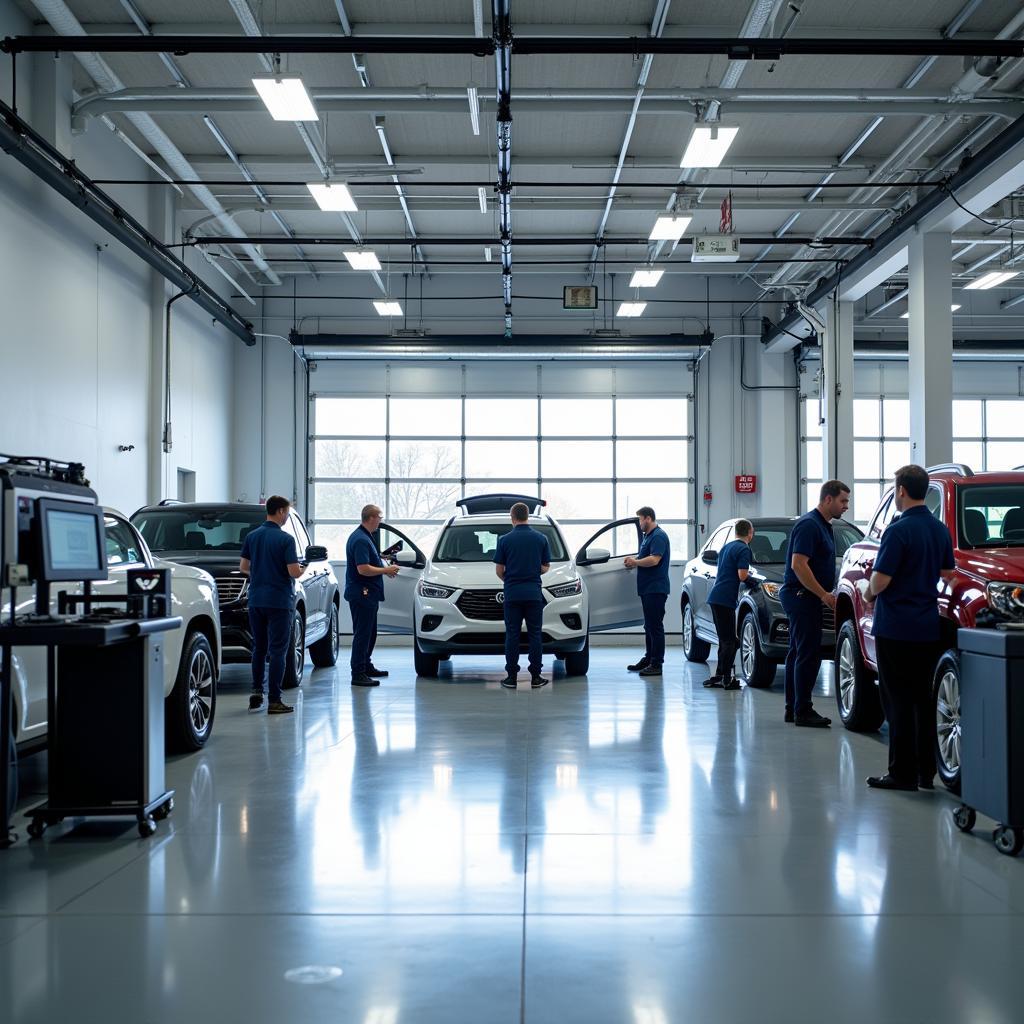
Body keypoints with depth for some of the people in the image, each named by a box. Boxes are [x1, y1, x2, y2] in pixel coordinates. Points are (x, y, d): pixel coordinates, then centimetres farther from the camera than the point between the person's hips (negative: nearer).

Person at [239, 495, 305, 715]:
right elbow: (294, 572, -16)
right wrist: (301, 570, 6)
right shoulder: (285, 539, -12)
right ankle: (274, 700, -2)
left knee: (259, 648, 16)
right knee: (277, 650, -1)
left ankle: (256, 692, 15)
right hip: (279, 600, -5)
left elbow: (243, 567, 10)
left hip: (256, 599, 6)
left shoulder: (251, 536, 6)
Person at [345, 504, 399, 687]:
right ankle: (358, 674, -4)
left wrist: (384, 567, 15)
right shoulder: (360, 540, -20)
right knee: (362, 634, -7)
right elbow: (363, 569, -26)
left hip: (368, 594, 11)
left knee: (369, 632, 19)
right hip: (361, 594, -11)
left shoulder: (364, 537, 14)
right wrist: (386, 570, -16)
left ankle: (366, 666, 31)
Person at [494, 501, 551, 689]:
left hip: (512, 594, -1)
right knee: (534, 634, 5)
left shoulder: (504, 539, -3)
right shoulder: (541, 538, 1)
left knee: (512, 635, 4)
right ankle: (536, 677, 5)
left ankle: (511, 677, 4)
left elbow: (499, 570, 0)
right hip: (534, 593, 1)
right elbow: (546, 567, 6)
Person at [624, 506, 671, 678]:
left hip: (656, 589, -11)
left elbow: (654, 559, -24)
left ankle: (656, 664, -6)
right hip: (647, 588, 11)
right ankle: (648, 659, 22)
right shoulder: (648, 536, 20)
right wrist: (635, 562, 11)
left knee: (655, 626, -8)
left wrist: (635, 562, -11)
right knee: (649, 625, 15)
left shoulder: (659, 536, -14)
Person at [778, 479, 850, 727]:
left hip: (802, 596, 11)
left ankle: (793, 708, 18)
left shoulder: (823, 525, 16)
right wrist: (824, 594, -21)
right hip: (801, 595, -11)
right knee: (808, 654, -9)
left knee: (798, 653, 12)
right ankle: (803, 711, -5)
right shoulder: (809, 525, -16)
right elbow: (798, 564, -23)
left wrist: (826, 594, 18)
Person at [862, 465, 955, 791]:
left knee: (898, 702, -1)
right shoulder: (940, 530, 8)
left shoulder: (899, 530, -16)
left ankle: (902, 773, 2)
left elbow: (881, 579, -18)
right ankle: (925, 771, 17)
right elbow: (946, 573, 19)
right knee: (923, 699, 12)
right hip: (928, 627, 7)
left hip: (895, 627, -7)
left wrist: (869, 593, 2)